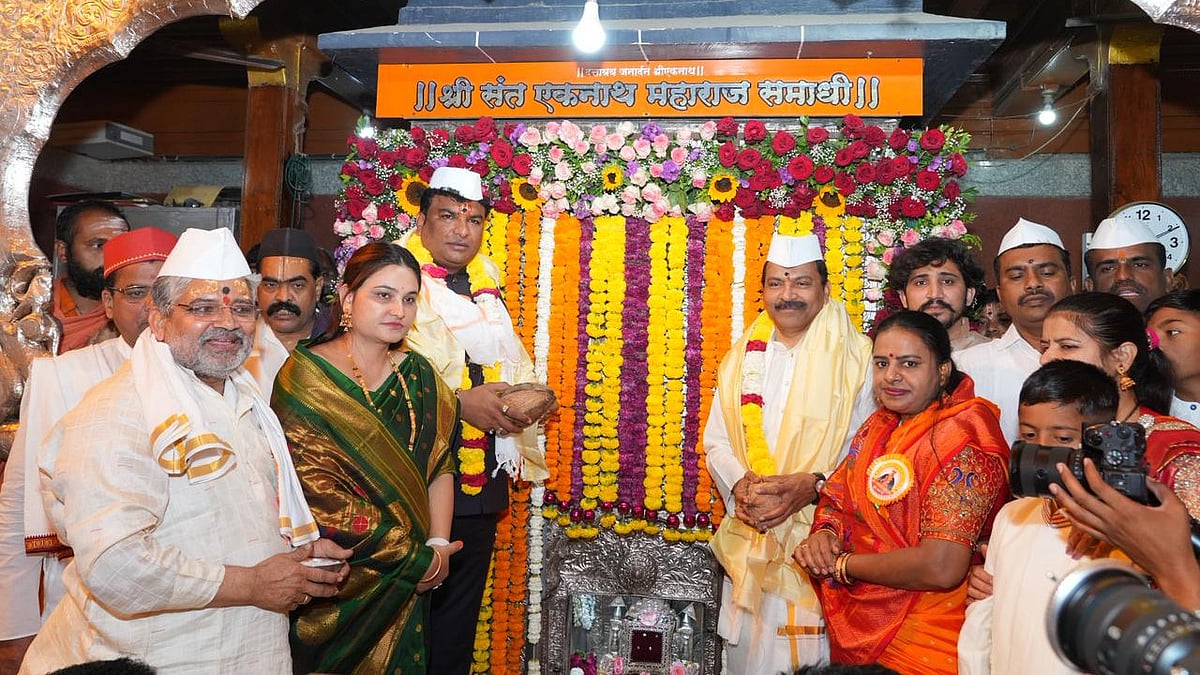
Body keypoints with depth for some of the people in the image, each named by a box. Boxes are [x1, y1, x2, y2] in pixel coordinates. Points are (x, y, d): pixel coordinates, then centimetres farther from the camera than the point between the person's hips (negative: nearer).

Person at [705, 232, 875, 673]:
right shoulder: (741, 358, 10)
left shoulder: (857, 359, -4)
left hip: (819, 541, -4)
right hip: (748, 543, 4)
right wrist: (739, 484, -10)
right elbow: (716, 442, 9)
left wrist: (813, 485, -21)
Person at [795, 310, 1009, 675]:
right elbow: (835, 497, 9)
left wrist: (841, 565, -18)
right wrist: (824, 534, -13)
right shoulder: (880, 425, 3)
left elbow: (941, 568, -29)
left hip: (918, 644, -7)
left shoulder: (957, 438, -22)